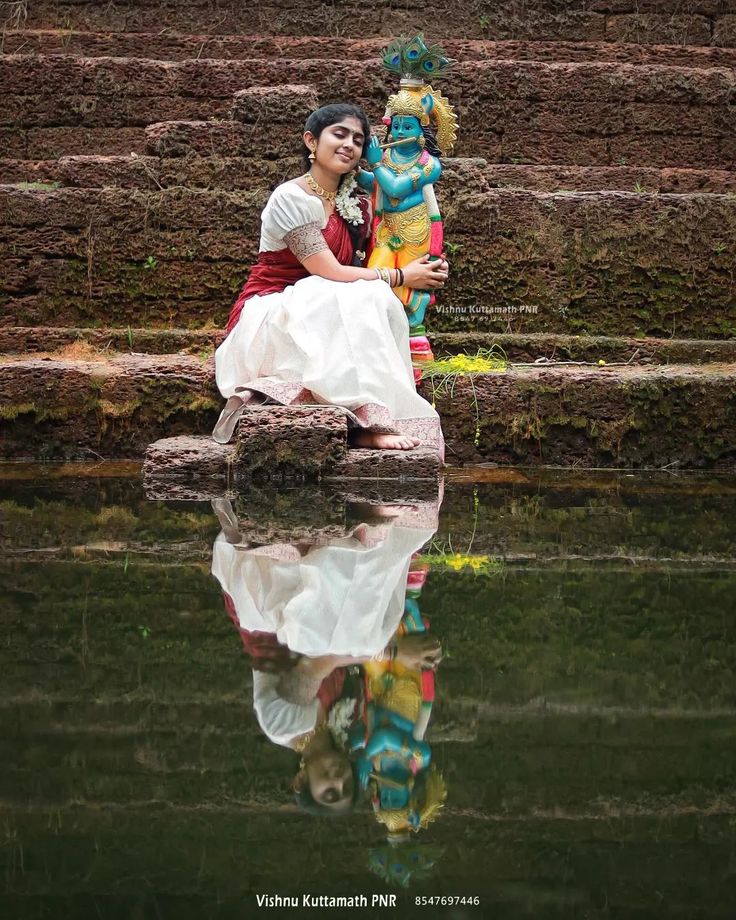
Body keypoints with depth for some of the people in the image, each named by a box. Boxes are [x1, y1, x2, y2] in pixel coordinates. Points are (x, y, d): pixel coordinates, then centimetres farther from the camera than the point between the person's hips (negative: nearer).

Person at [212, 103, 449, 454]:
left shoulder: (355, 207, 10)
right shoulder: (291, 198, -12)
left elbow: (359, 270, 5)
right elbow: (331, 272, -17)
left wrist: (423, 273, -10)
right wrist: (400, 276, -9)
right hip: (267, 317, -7)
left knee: (380, 301, -22)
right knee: (365, 298, -30)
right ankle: (368, 421, -38)